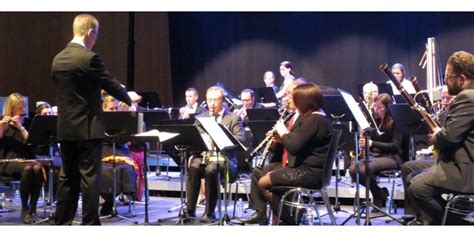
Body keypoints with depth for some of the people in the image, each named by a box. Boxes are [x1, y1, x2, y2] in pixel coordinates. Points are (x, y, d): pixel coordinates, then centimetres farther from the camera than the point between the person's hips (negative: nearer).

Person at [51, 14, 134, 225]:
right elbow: (112, 85, -10)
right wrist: (129, 99, 11)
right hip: (87, 129, -7)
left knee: (67, 178, 12)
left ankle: (62, 223, 16)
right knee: (89, 179, -1)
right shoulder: (90, 58, -15)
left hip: (65, 129, 7)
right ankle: (90, 224, 2)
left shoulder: (58, 59, 8)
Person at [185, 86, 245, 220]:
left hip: (223, 156, -3)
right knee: (193, 167, -31)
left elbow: (241, 139, -7)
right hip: (203, 154, 3)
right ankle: (190, 210, -27)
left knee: (211, 169, -36)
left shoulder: (233, 118, 8)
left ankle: (210, 212, -25)